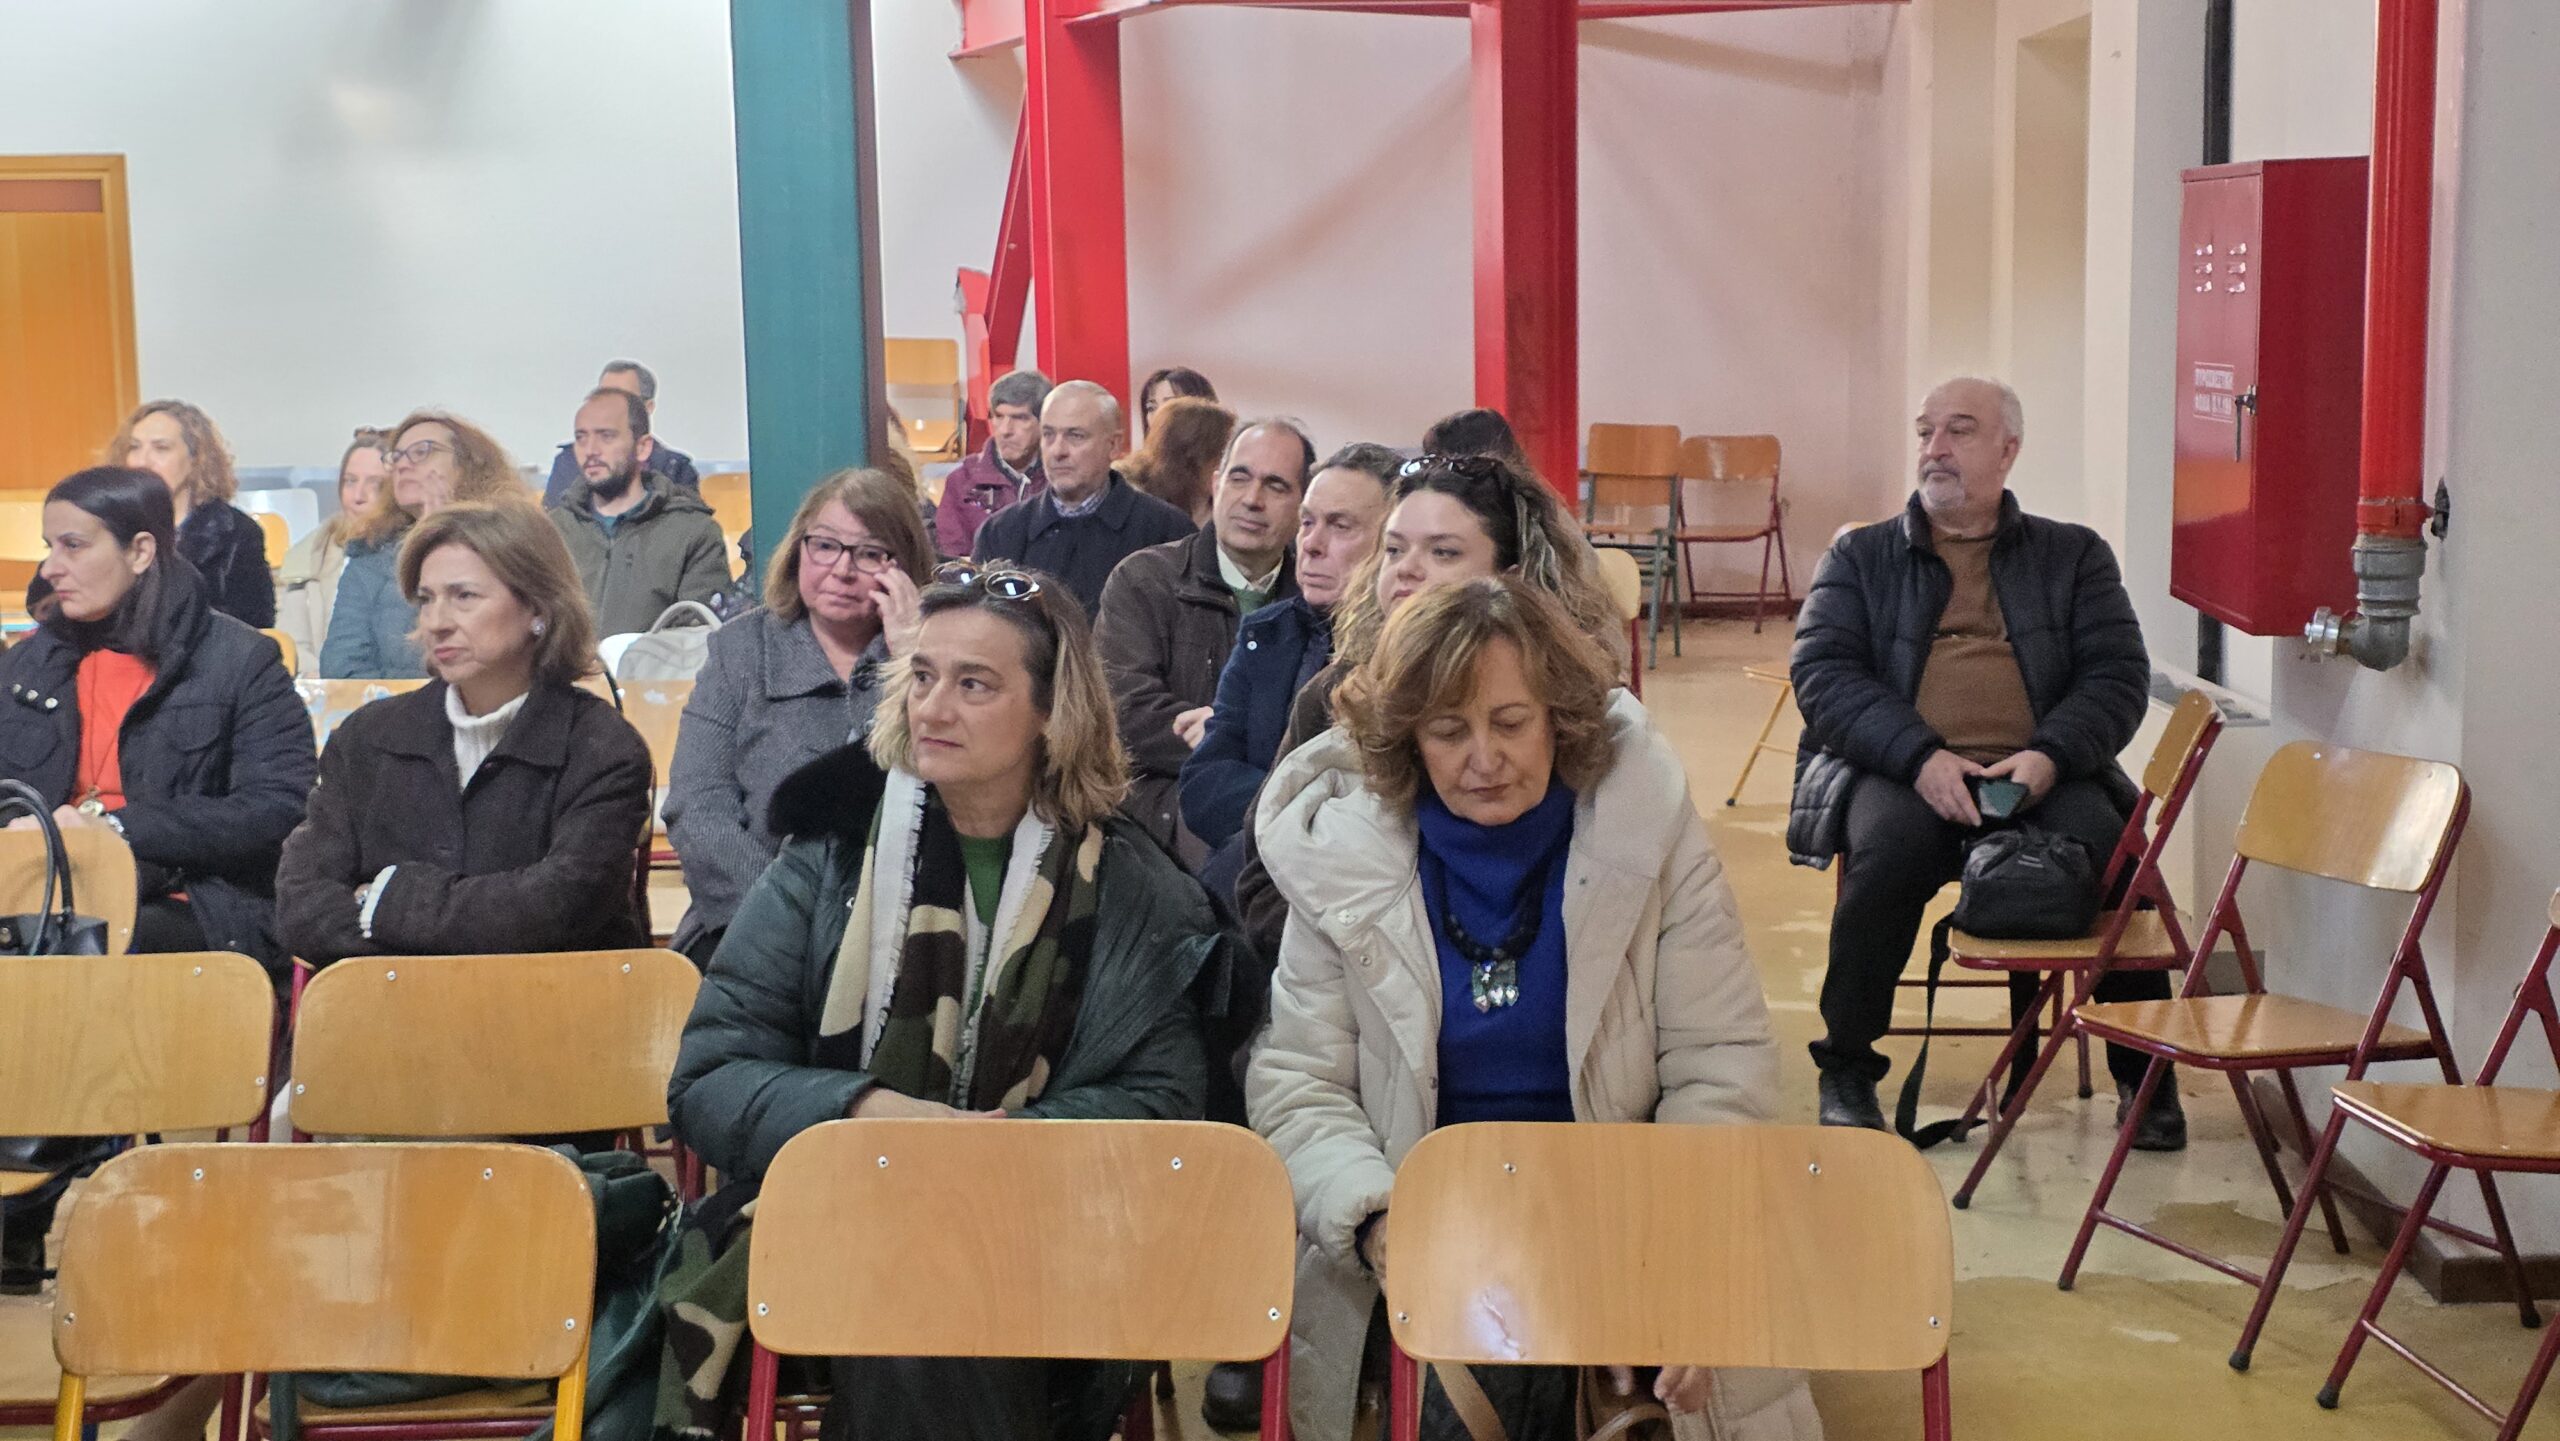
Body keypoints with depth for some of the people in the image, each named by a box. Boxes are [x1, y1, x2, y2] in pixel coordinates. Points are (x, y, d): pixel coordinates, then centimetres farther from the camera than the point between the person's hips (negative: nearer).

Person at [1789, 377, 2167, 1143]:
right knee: (1890, 844, -34)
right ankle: (1846, 1068, -17)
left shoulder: (2074, 556, 19)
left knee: (2106, 847, -30)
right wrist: (1919, 755, -15)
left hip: (2037, 776, 1)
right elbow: (1822, 675, 2)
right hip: (1897, 772, -1)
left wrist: (2049, 755, -13)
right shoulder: (1860, 557, 17)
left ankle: (2142, 1068, -10)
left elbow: (2119, 676, 8)